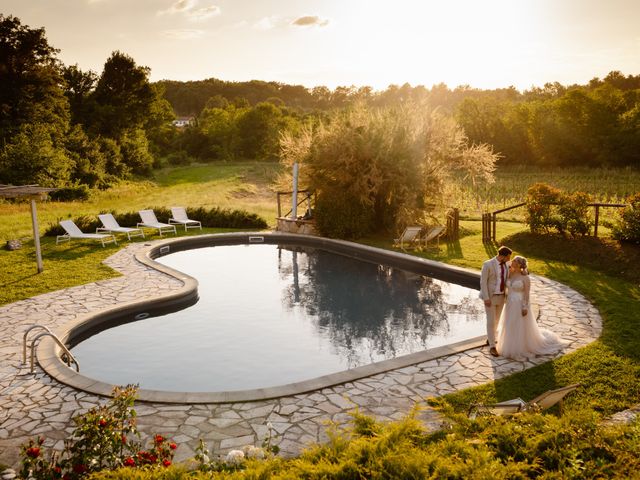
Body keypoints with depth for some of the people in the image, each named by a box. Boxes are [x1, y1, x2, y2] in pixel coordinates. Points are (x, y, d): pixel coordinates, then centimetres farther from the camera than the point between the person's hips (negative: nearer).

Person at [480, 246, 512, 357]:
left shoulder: (506, 265, 0)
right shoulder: (487, 264, -20)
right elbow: (483, 282, -18)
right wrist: (486, 298, -21)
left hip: (501, 297, 6)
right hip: (490, 297, -6)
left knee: (496, 320, 18)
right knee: (491, 321, -4)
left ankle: (490, 338, 40)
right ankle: (492, 347, 6)